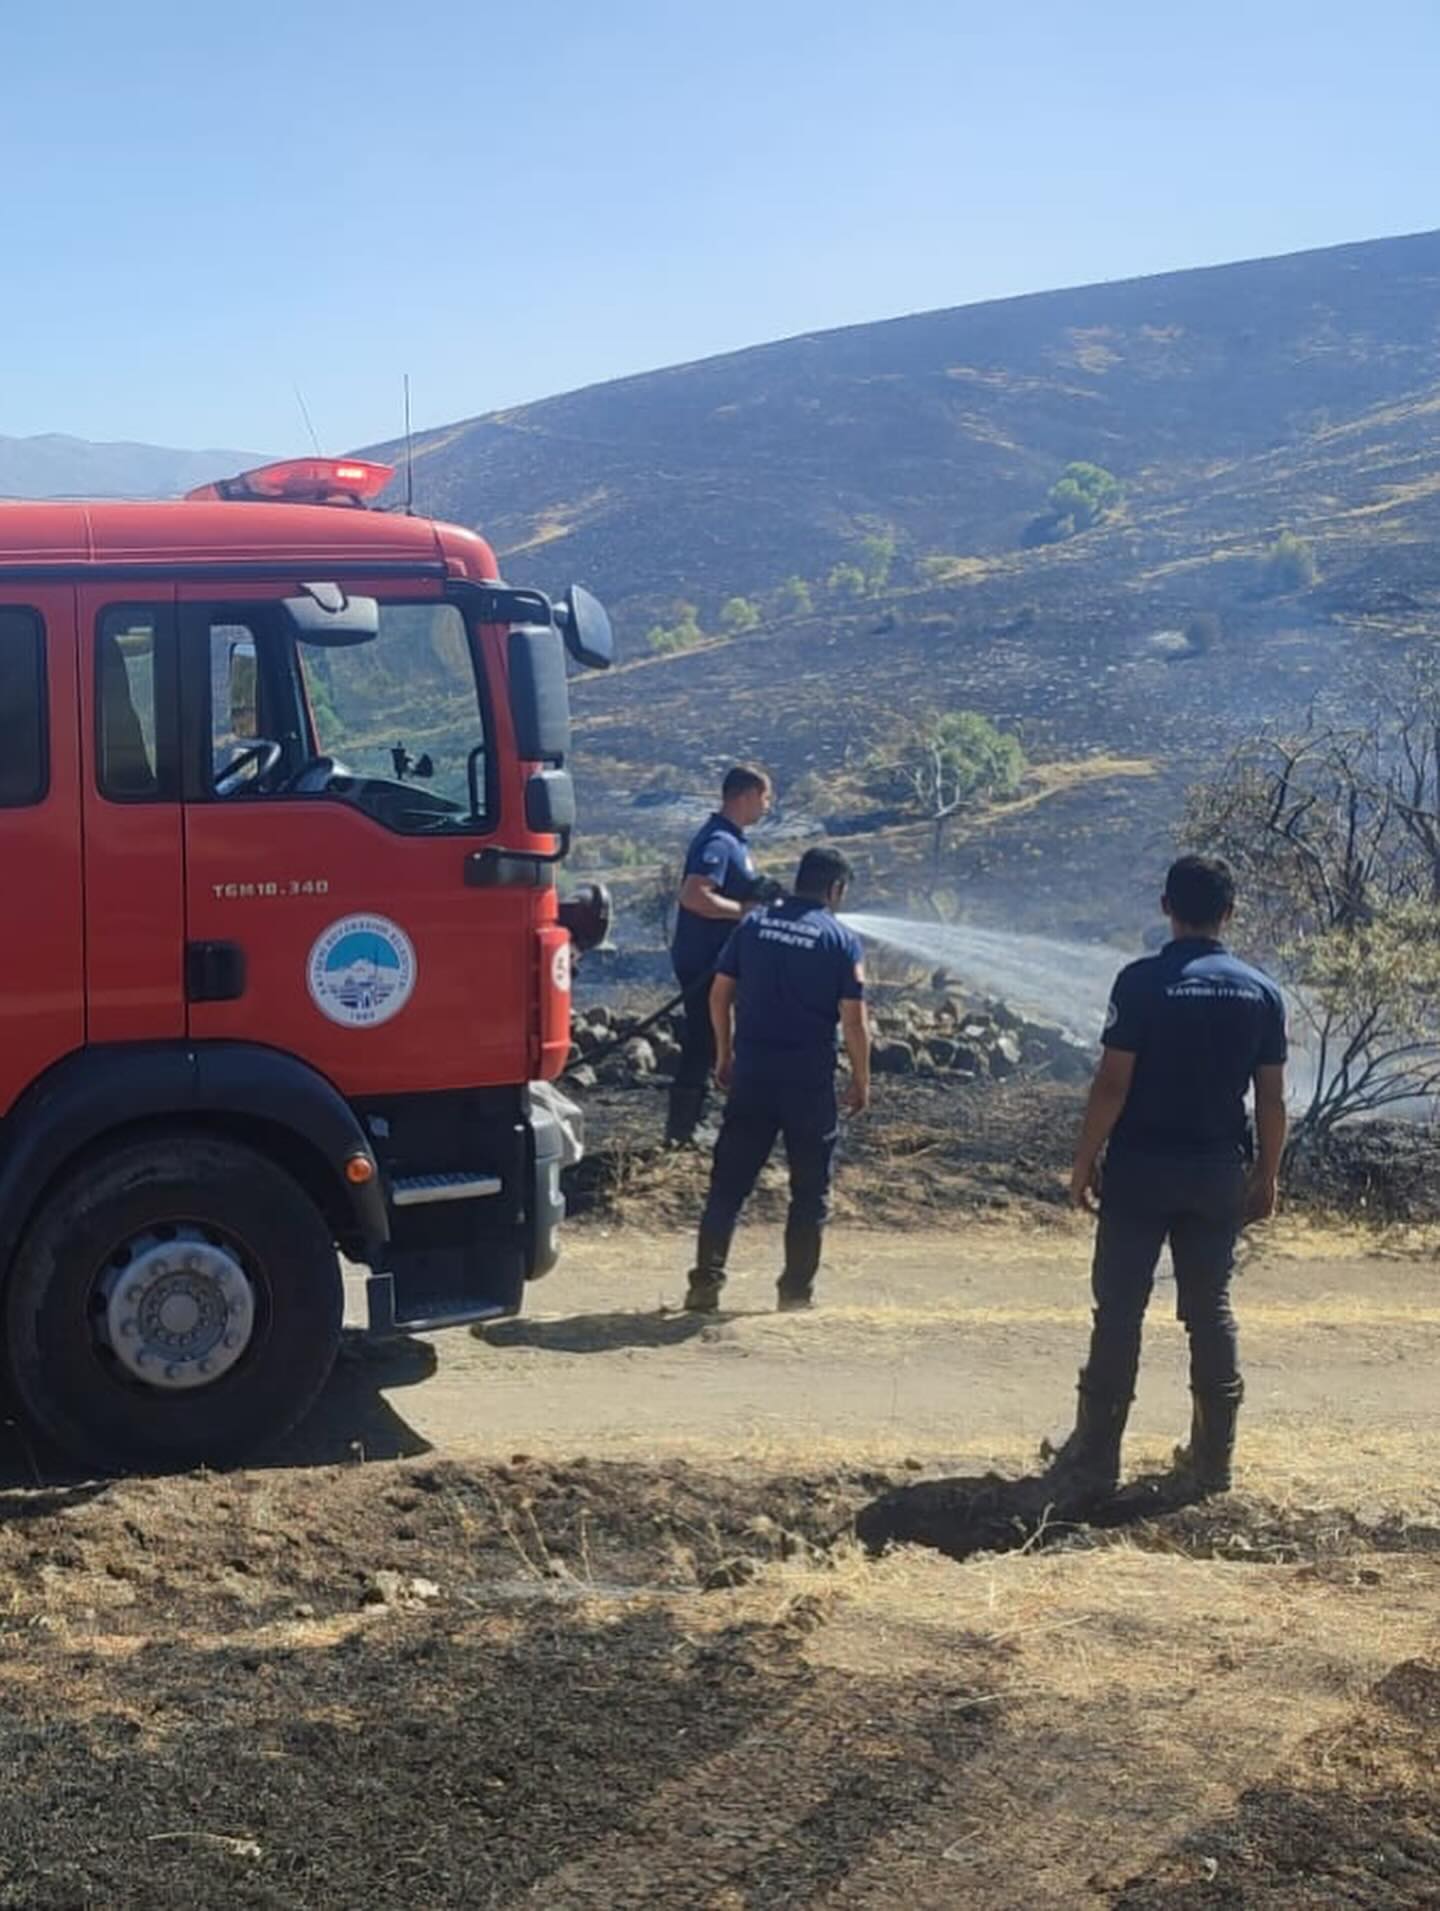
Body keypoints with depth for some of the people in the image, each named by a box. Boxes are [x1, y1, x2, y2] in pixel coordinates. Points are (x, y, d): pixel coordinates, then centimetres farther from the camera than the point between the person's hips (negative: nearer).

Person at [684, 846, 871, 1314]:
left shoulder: (754, 925, 6)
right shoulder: (843, 941, -4)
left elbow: (720, 994, 7)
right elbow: (854, 1019, -8)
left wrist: (725, 1054, 17)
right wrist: (861, 1081, 3)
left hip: (751, 1073, 3)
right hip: (810, 1081, -3)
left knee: (728, 1182, 7)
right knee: (810, 1189, 10)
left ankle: (706, 1283, 1)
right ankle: (796, 1290, 13)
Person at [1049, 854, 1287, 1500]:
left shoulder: (1142, 982, -11)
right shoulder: (1261, 992, 1)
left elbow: (1112, 1084, -13)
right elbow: (1272, 1099, 3)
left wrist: (1085, 1162, -4)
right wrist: (1266, 1175, 13)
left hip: (1141, 1168, -3)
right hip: (1220, 1173, 3)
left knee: (1118, 1311, 3)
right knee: (1211, 1311, 12)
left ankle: (1095, 1459, 6)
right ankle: (1212, 1459, 18)